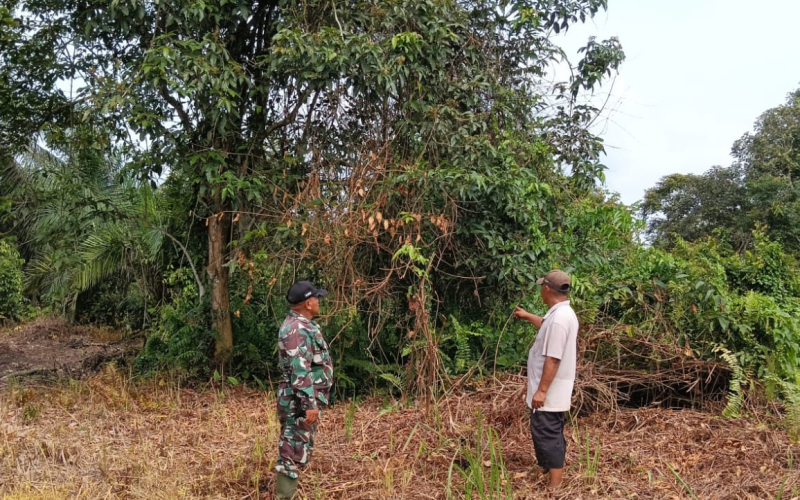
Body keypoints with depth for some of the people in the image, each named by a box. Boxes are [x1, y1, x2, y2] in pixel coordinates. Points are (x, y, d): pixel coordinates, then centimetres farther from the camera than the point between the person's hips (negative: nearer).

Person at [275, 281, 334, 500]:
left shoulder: (303, 325, 12)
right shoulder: (297, 330, -21)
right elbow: (300, 372, -26)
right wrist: (310, 404, -26)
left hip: (306, 401, 10)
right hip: (299, 403, -10)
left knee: (300, 451, 18)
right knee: (294, 453, -4)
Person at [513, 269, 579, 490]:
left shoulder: (558, 318, -26)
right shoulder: (563, 313, 8)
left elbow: (552, 360, -27)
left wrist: (541, 390, -23)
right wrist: (527, 316, 42)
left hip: (549, 392, -10)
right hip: (554, 391, 10)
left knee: (547, 435, -2)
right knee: (551, 434, 20)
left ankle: (555, 486, 5)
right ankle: (552, 473, 34)